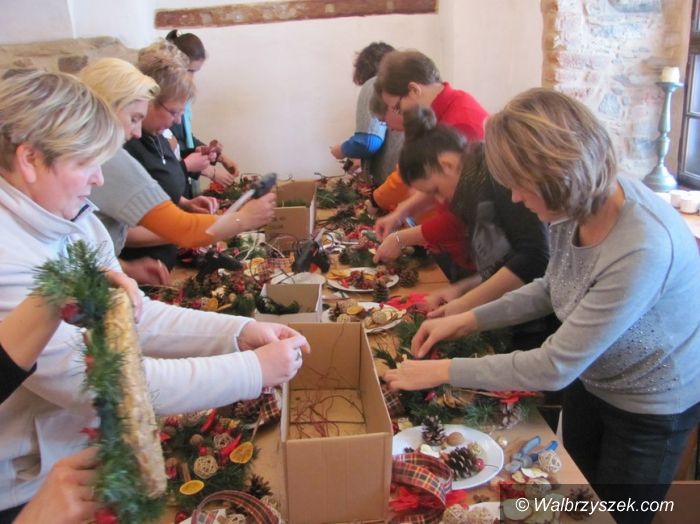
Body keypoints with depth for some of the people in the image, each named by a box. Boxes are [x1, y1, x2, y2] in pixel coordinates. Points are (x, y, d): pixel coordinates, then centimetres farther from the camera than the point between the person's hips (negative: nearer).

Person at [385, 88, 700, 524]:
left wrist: (443, 371, -25)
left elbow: (554, 367, -32)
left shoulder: (643, 247, -39)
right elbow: (553, 288, 2)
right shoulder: (577, 204, -18)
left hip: (652, 408, -6)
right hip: (591, 380, 6)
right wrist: (466, 320, -6)